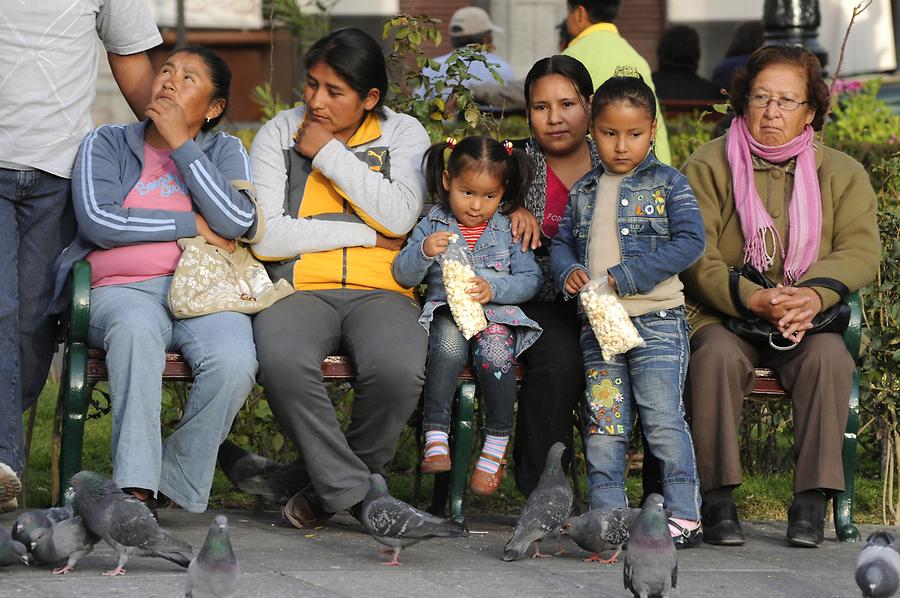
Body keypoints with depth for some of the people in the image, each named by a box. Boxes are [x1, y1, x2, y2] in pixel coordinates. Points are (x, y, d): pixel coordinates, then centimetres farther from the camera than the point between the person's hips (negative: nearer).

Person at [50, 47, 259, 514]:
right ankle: (135, 488, -42)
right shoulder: (105, 144, 15)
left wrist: (182, 143, -2)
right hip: (122, 291, -1)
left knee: (234, 361, -33)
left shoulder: (224, 152, 17)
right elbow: (99, 221, -4)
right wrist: (193, 226, -2)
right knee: (136, 327, -39)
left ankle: (175, 481, -15)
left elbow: (238, 222, -4)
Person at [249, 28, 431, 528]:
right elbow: (267, 237, -2)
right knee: (283, 362, -37)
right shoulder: (278, 135, 10)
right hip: (299, 289, 0)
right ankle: (357, 492, -19)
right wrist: (364, 233, -3)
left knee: (398, 370, -35)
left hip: (380, 292, 0)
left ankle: (333, 485, -6)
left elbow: (399, 217, -6)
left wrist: (329, 153, -2)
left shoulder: (404, 134, 13)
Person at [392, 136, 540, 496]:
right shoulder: (432, 226, 10)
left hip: (497, 313, 0)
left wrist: (494, 288, -15)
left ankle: (496, 449, -23)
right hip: (445, 312, 0)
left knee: (495, 349, -34)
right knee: (448, 345, -36)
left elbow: (530, 280, 3)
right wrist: (423, 251, -16)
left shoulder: (508, 230, 10)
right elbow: (403, 276, 5)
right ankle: (435, 438, -38)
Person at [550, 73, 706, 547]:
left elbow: (690, 242, -11)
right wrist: (568, 271, -6)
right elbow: (562, 242, 19)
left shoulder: (667, 183, -1)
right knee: (603, 426, 5)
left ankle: (684, 516, -4)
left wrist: (624, 277, -18)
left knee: (663, 418, -8)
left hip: (656, 320, -5)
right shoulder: (584, 191, 14)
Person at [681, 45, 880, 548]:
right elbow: (696, 260, -6)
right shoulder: (707, 167, 4)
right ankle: (718, 500, -30)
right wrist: (754, 300, -22)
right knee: (718, 353, -35)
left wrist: (814, 295, -24)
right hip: (723, 318, -1)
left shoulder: (843, 173, 10)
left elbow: (861, 252, -4)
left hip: (811, 321, 1)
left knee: (829, 355, -33)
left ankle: (812, 501, -30)